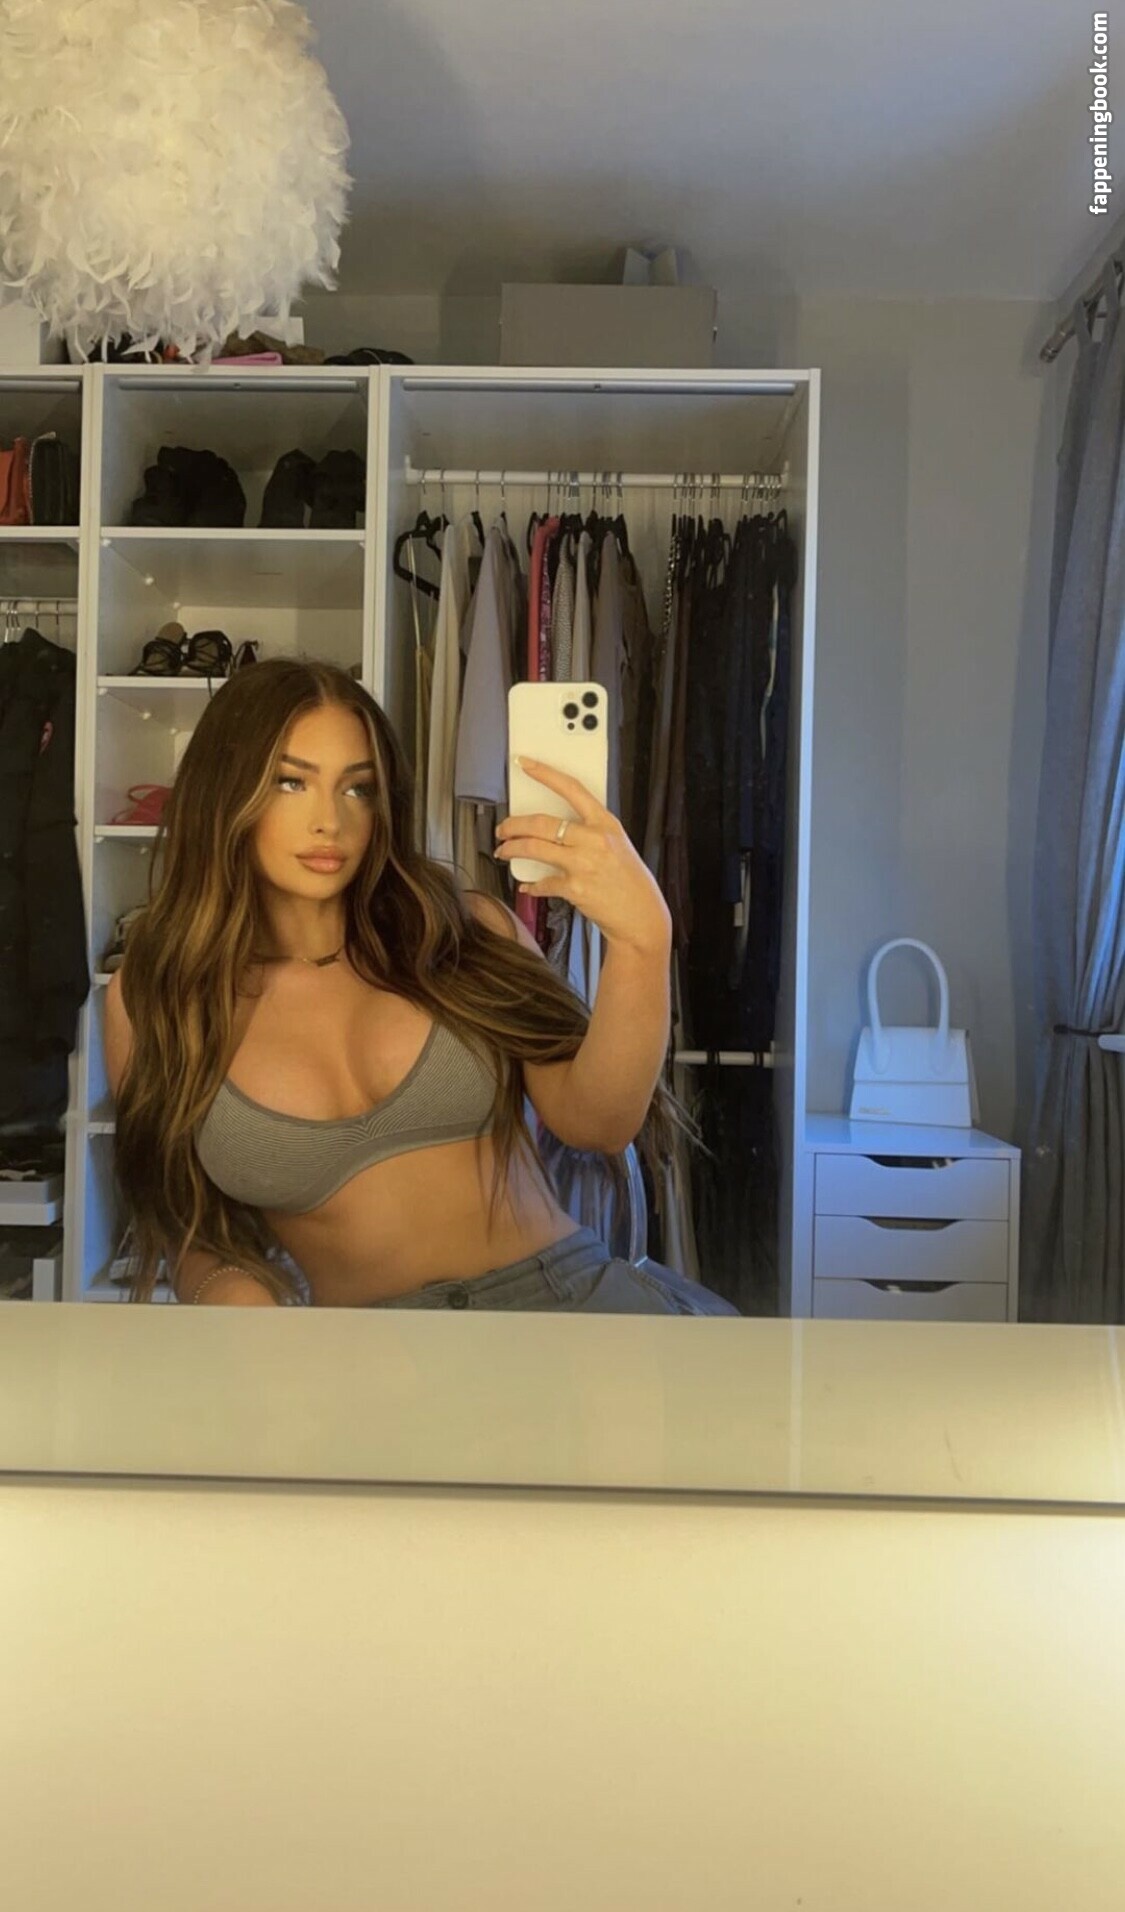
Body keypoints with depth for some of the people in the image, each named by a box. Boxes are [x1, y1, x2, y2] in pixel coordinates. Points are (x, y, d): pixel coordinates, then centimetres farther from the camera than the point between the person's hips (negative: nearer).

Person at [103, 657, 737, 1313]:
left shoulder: (462, 931, 3)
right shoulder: (155, 996, 4)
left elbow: (597, 1121, -6)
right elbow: (189, 1221, 13)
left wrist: (641, 940, -21)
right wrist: (227, 1290, -9)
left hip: (568, 1286, 0)